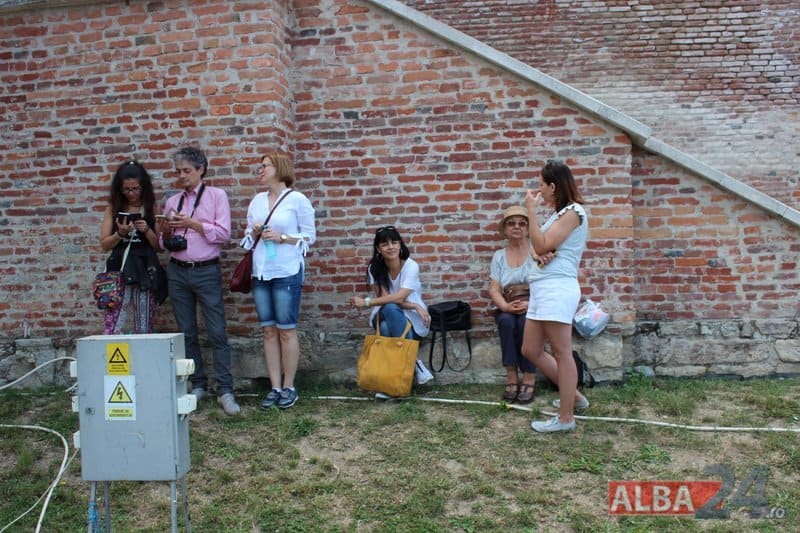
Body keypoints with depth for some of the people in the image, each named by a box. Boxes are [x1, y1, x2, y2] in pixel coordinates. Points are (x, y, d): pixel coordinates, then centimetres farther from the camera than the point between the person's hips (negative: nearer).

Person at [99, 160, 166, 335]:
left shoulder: (151, 209, 6)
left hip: (144, 271, 0)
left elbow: (160, 247, 6)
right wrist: (120, 234, -10)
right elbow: (104, 244, 7)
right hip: (119, 269, 0)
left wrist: (147, 230, -11)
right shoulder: (113, 208, 8)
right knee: (115, 325, -8)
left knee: (143, 326, 0)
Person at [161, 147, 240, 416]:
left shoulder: (216, 196, 2)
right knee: (187, 333, 8)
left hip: (207, 272, -4)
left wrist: (192, 223, -14)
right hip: (178, 272, 5)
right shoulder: (172, 201, 14)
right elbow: (165, 243, 17)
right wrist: (166, 232, -4)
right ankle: (198, 385, 19)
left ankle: (225, 391, -3)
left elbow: (224, 233, -8)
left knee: (217, 332, -6)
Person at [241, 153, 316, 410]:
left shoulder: (297, 200, -2)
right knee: (269, 330, 6)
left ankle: (289, 387, 9)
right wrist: (253, 232, -2)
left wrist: (282, 238, -13)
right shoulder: (257, 201, 14)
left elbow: (310, 235, -1)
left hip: (287, 273, -5)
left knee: (286, 330, -1)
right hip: (260, 273, 5)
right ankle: (275, 387, 13)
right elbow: (248, 235, 20)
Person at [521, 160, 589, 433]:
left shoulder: (573, 212, -7)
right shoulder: (558, 214, 22)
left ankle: (565, 418, 4)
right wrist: (537, 255, -6)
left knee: (562, 353, -4)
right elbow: (535, 247, 17)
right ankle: (573, 395, 25)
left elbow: (542, 246, -14)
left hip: (557, 289, -10)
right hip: (542, 289, 10)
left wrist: (531, 210, -9)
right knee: (531, 350, 12)